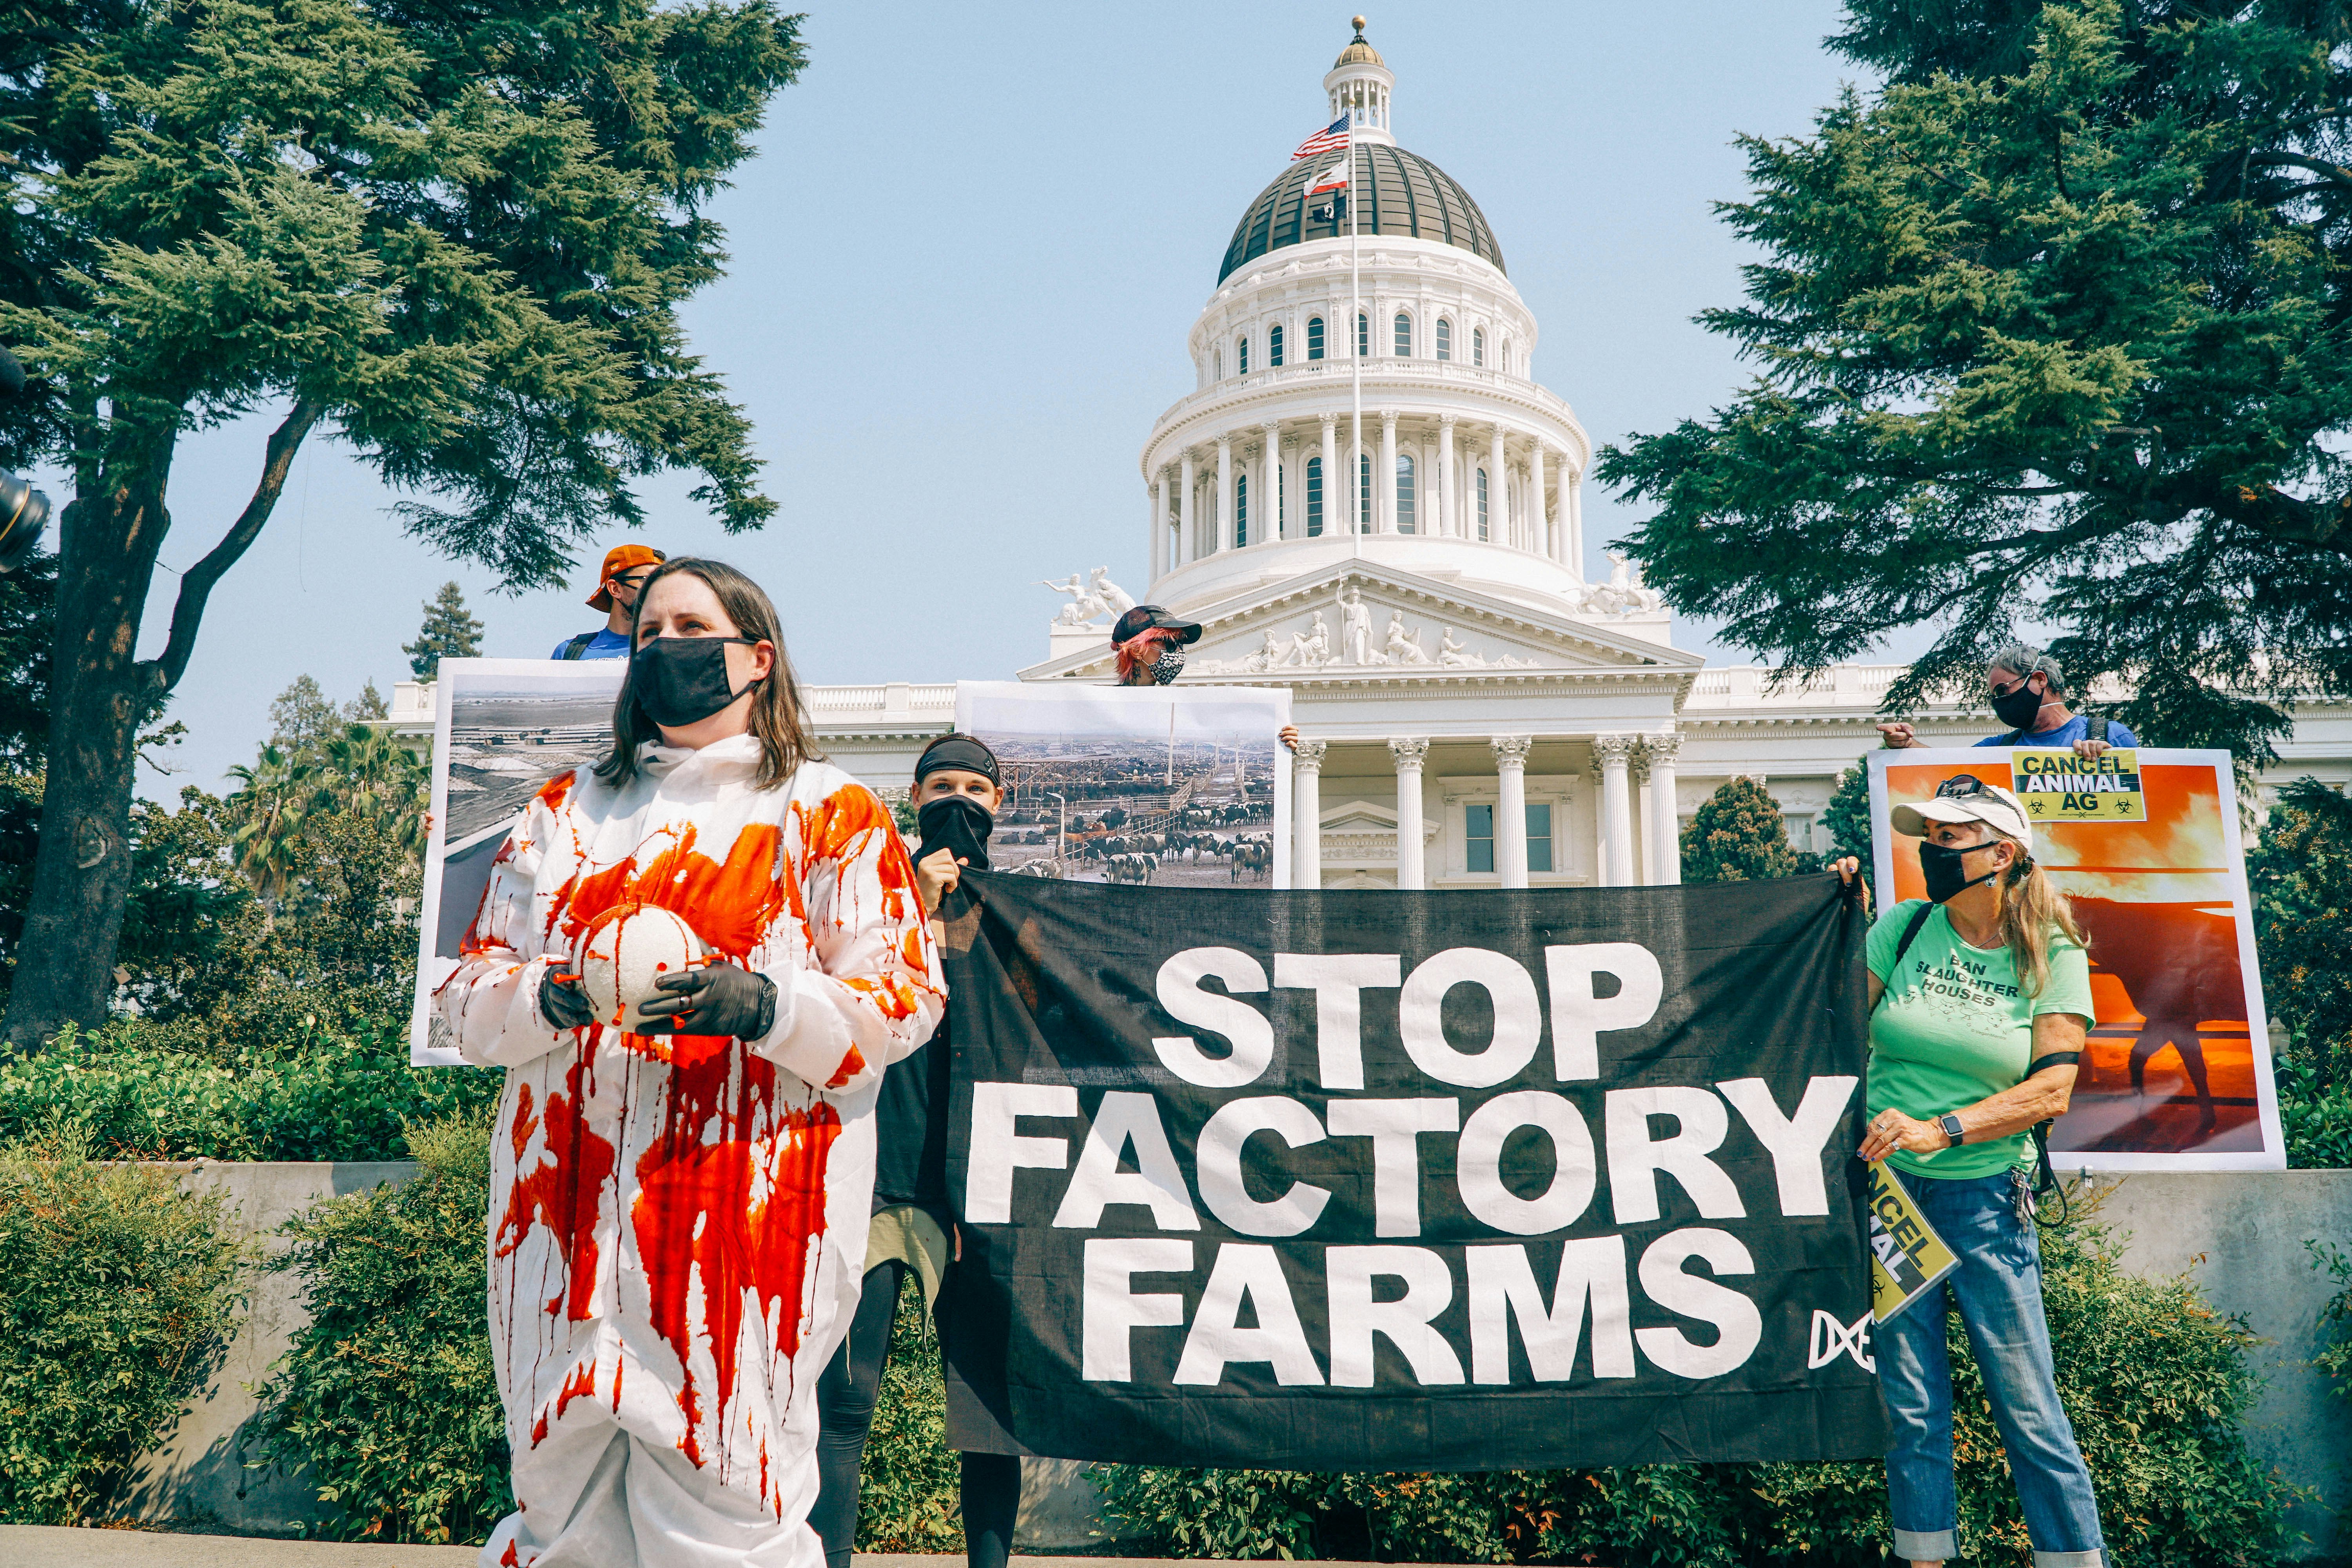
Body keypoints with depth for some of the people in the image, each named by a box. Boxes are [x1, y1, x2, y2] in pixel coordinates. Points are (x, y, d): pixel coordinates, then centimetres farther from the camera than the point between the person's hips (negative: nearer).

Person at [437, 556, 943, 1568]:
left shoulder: (828, 812, 7)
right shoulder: (566, 813, 18)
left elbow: (904, 998, -1)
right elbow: (468, 996, 12)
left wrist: (763, 1008, -18)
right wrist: (553, 999, -10)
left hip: (742, 1207, -3)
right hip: (569, 1205, 4)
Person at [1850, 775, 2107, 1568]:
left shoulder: (2053, 957, 0)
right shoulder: (1905, 927, 4)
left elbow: (2051, 1090, -8)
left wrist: (1940, 1131, -19)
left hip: (1984, 1197, -1)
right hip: (1886, 1186, 1)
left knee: (2029, 1408, 1)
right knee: (1910, 1410, 5)